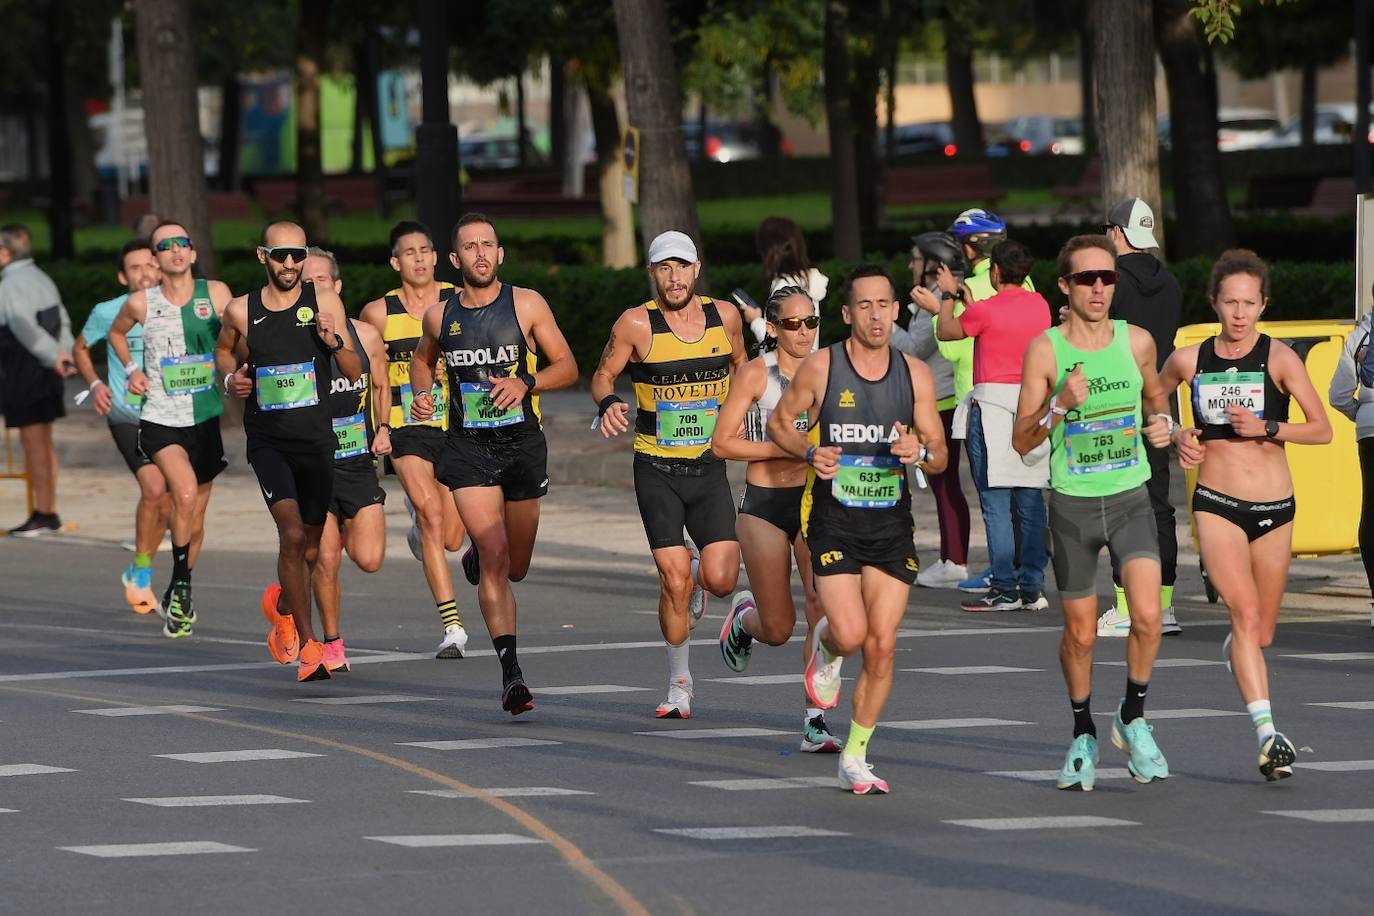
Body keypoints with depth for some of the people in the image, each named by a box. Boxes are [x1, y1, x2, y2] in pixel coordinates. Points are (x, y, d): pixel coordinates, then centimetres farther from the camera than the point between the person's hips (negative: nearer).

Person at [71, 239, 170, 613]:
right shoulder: (108, 313, -6)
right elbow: (80, 348, 13)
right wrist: (95, 384, -2)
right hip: (126, 417, -4)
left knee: (164, 508, 8)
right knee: (154, 487, -24)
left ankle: (138, 576, 30)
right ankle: (141, 571, -6)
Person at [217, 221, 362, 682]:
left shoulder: (325, 302, 0)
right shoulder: (241, 311, 0)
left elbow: (355, 372, 1)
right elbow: (224, 350, 22)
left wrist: (335, 342, -18)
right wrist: (231, 378, 2)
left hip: (317, 441, 2)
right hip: (268, 441, -2)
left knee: (309, 548, 14)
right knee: (292, 533, -20)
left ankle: (282, 606, 47)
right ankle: (308, 644, -13)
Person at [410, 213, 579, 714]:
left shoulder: (527, 305, -2)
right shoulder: (440, 315, 3)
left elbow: (567, 367, 1)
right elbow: (422, 359, 24)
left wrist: (527, 383, -18)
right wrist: (422, 394, 3)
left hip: (522, 444, 1)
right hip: (467, 448, -1)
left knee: (514, 567, 12)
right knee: (495, 557, -16)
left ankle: (476, 558, 50)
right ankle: (511, 674, -15)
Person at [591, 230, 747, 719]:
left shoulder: (724, 317, 2)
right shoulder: (636, 324, -7)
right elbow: (603, 374, 3)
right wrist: (608, 402, -18)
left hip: (709, 468, 2)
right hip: (657, 471, -2)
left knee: (720, 580, -10)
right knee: (674, 583, -9)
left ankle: (697, 568, 28)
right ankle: (680, 683, 11)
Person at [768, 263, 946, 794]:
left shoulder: (915, 374, 3)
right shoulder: (821, 368, -4)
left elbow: (939, 456, 7)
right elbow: (779, 423, 8)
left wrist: (920, 451, -16)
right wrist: (810, 452, -12)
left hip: (892, 524, 2)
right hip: (834, 519, -2)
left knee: (882, 645, -3)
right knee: (850, 635, -17)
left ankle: (855, 758, 10)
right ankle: (824, 648, 21)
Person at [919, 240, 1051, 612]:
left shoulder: (984, 311, -11)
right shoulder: (1039, 306, 6)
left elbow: (946, 332, 7)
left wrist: (948, 298, 24)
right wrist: (966, 300, 34)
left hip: (992, 404, -6)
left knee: (995, 503, -4)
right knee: (1031, 503, 8)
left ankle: (1005, 590, -7)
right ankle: (1032, 588, 8)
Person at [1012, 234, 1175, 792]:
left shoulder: (1137, 342, 1)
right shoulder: (1046, 350, -7)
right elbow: (1022, 442, -7)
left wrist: (1163, 423, 1)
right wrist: (1060, 405, -24)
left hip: (1131, 499, 1)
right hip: (1073, 501, -1)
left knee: (1147, 614, -18)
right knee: (1080, 633, 8)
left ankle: (1133, 719, 6)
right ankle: (1083, 735, 30)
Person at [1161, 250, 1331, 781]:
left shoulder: (1279, 358, -4)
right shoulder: (1189, 361, 2)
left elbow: (1322, 430, -10)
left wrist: (1266, 428, -22)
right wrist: (1178, 436, 3)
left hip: (1274, 508, 1)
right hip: (1216, 504, -1)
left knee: (1262, 634, 12)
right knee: (1245, 611, -21)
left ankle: (1235, 651, 51)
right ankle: (1268, 735, -29)